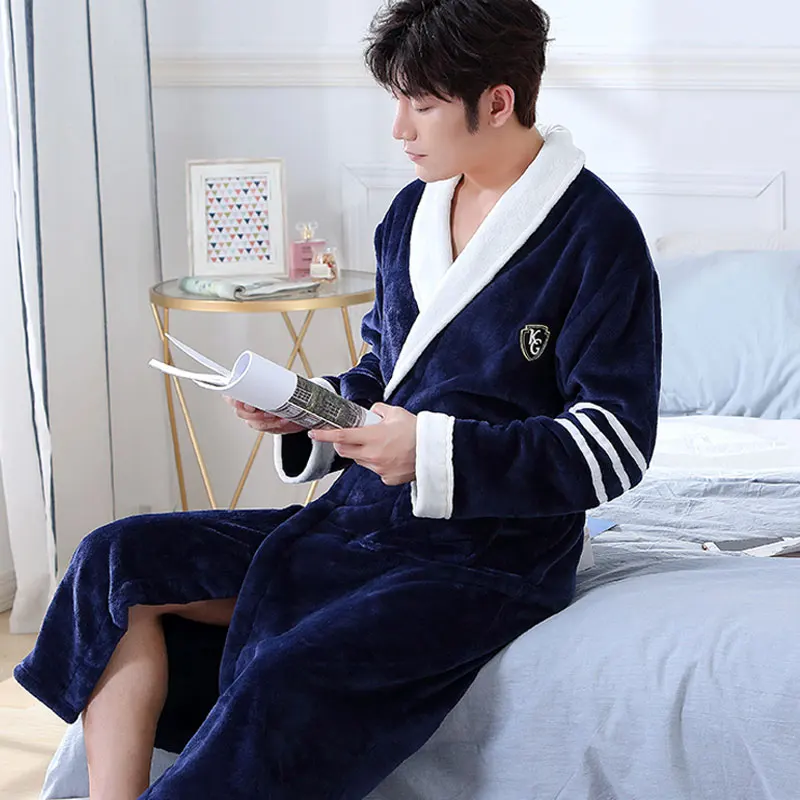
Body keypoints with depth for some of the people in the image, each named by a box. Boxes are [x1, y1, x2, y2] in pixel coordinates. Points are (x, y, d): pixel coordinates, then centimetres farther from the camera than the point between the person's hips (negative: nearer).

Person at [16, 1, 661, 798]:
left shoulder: (596, 235, -11)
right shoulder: (412, 213, 12)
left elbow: (614, 442, -15)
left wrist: (434, 450, -22)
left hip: (487, 554, -8)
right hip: (358, 515, 8)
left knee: (285, 684, -33)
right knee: (116, 560, -6)